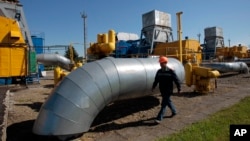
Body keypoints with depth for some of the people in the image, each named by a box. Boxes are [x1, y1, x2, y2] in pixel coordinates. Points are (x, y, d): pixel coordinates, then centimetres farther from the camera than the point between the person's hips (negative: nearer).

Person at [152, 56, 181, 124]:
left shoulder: (171, 71, -12)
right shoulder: (159, 71, 4)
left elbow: (176, 80, -7)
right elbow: (156, 80, 11)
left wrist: (179, 89, -4)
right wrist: (153, 87, 2)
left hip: (168, 91, -6)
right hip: (162, 91, 6)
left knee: (164, 104, -7)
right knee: (168, 101, 21)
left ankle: (159, 118, -5)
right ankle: (174, 111, 44)